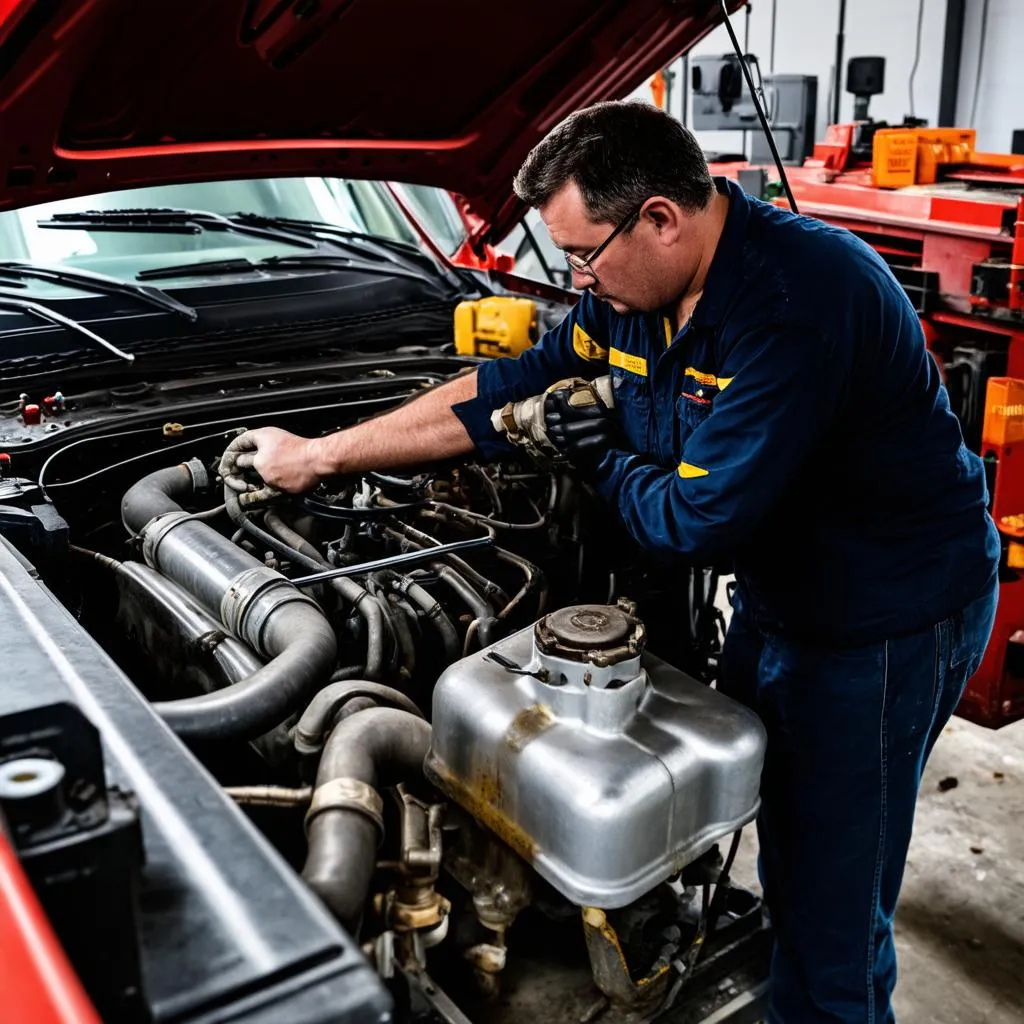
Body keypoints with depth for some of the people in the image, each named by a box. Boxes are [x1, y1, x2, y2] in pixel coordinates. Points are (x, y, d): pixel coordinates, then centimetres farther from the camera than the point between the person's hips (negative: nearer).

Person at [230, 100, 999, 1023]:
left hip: (884, 618, -8)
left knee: (830, 918, 4)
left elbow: (698, 521, -31)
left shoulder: (795, 299, -32)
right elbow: (508, 391, 4)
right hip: (776, 592, 8)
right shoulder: (633, 291, -3)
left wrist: (601, 457, -11)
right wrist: (321, 454, 6)